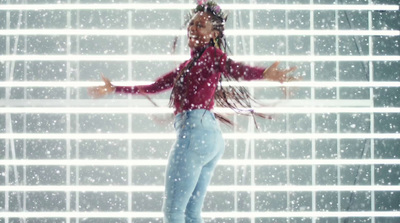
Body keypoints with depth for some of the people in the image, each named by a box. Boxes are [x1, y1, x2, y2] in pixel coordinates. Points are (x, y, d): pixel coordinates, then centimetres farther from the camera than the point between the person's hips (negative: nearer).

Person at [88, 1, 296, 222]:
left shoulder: (212, 54, -2)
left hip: (195, 131, -9)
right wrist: (114, 89, 39)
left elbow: (235, 68, -23)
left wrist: (265, 74, -44)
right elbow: (153, 87, 32)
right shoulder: (187, 65, 23)